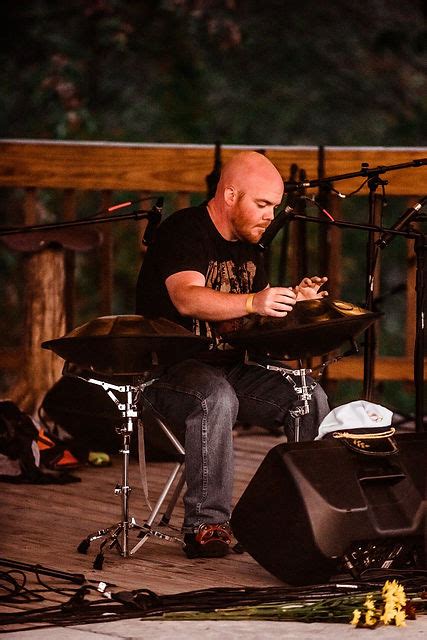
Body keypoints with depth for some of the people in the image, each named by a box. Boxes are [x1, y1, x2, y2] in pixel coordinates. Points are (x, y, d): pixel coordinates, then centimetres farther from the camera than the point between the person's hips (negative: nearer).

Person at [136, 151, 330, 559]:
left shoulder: (247, 247, 14)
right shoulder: (183, 232, -14)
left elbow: (259, 321, 17)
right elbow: (188, 298, -32)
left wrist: (293, 300, -5)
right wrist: (253, 302, -47)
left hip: (228, 367, 8)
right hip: (168, 368, -8)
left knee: (309, 397, -12)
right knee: (216, 397, -38)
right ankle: (205, 525, -35)